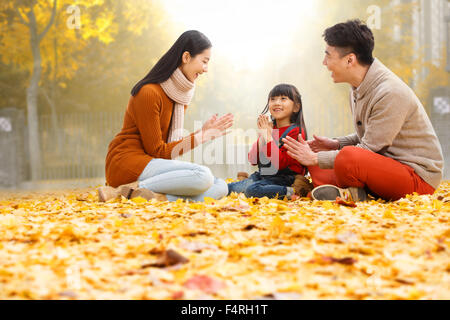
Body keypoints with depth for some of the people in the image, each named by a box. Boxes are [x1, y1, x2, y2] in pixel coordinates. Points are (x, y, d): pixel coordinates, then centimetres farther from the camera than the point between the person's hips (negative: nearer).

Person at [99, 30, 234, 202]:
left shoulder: (181, 94, 14)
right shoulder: (149, 93, -14)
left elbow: (172, 143, 12)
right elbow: (157, 151, -13)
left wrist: (203, 132, -1)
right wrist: (202, 136, -9)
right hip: (126, 163, -9)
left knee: (220, 187, -9)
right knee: (203, 176, -28)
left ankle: (158, 197, -25)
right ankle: (129, 189, -25)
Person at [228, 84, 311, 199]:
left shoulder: (295, 132, -10)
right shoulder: (269, 127, 11)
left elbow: (279, 163, -21)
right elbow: (252, 160, 6)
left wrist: (268, 135, -16)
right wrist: (262, 135, -6)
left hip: (284, 180, -7)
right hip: (262, 176, 7)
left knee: (252, 190, -32)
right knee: (229, 187, -8)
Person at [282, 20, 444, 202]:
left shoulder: (390, 93, -23)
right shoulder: (358, 88, 8)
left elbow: (368, 149, -20)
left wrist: (315, 158, -14)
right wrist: (336, 144, 6)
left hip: (419, 176, -10)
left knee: (348, 158, -36)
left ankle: (349, 194, -7)